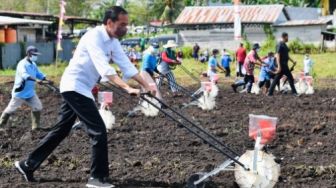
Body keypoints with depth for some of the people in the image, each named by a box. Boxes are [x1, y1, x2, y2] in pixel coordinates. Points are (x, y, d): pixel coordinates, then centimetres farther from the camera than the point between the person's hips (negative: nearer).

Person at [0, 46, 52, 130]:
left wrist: (46, 80, -11)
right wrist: (36, 80, -53)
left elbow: (39, 74, 9)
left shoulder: (33, 64, 6)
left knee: (38, 107, -1)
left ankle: (35, 126, 8)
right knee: (11, 109, 6)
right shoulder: (22, 64, -21)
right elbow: (25, 75, -38)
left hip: (30, 93, 7)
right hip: (19, 92, -7)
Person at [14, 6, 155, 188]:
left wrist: (146, 85, -4)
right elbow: (104, 68, -33)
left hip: (80, 89, 10)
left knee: (61, 130, 16)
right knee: (98, 130, -12)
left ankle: (28, 165, 26)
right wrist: (127, 88, -40)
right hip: (74, 86, -10)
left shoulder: (113, 41, 6)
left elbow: (126, 65, 5)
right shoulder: (94, 37, -22)